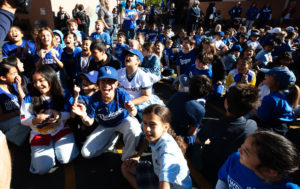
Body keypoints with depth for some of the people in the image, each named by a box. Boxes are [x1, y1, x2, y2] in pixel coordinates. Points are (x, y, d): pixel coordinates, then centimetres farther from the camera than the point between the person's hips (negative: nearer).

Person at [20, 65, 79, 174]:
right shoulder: (29, 98, -6)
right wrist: (35, 120, -23)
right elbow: (23, 120, -1)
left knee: (66, 159, -16)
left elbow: (70, 114, 0)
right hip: (39, 133, 0)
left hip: (61, 129, 1)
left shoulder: (63, 96, -5)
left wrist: (60, 115, -22)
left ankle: (56, 145, 17)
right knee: (42, 169, -12)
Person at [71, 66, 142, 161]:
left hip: (123, 121, -2)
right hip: (105, 127, 3)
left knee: (134, 129, -39)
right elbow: (89, 122, -14)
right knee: (86, 153, -3)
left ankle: (127, 159, -10)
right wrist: (83, 116, -38)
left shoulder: (122, 94, -29)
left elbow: (133, 114, -20)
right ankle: (113, 137, 17)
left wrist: (132, 111, -47)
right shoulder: (94, 100, -24)